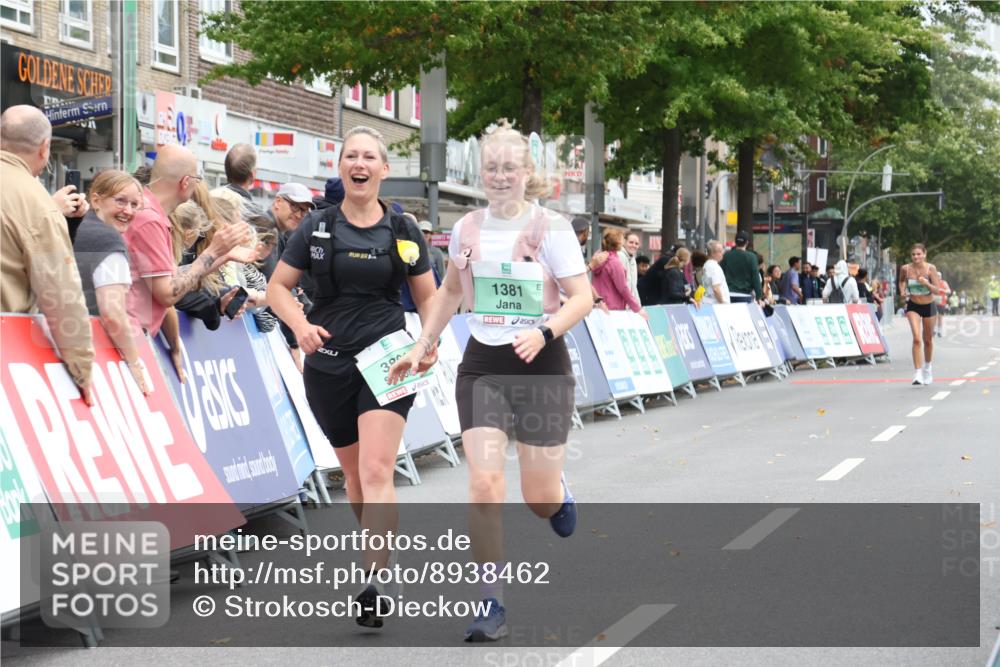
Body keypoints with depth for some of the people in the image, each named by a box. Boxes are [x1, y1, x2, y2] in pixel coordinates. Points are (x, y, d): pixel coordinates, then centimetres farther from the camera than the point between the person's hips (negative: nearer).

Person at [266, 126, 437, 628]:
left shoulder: (403, 231, 4)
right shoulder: (316, 229, 3)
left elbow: (427, 296, 12)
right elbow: (277, 287, 3)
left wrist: (429, 341, -7)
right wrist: (300, 325, -17)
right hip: (329, 365, 2)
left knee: (377, 470, -18)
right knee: (354, 472, 14)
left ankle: (374, 583, -24)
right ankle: (382, 548, 36)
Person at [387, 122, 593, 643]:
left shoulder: (550, 227, -8)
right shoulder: (467, 229, 4)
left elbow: (582, 297, -11)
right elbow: (450, 291, 20)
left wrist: (544, 332, -27)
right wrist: (422, 345, 15)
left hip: (541, 365, -3)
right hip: (482, 365, 3)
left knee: (539, 499, 3)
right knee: (484, 487, -11)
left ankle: (560, 495, 43)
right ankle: (493, 605, -2)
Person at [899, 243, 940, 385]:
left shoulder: (930, 268, -14)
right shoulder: (905, 269, -11)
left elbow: (936, 290, -15)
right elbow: (901, 281, 12)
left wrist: (926, 283, -32)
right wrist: (902, 291, -7)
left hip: (929, 306, 1)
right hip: (913, 306, -1)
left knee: (928, 340, 15)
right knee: (917, 338, -19)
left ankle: (927, 367, 42)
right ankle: (917, 373, -20)